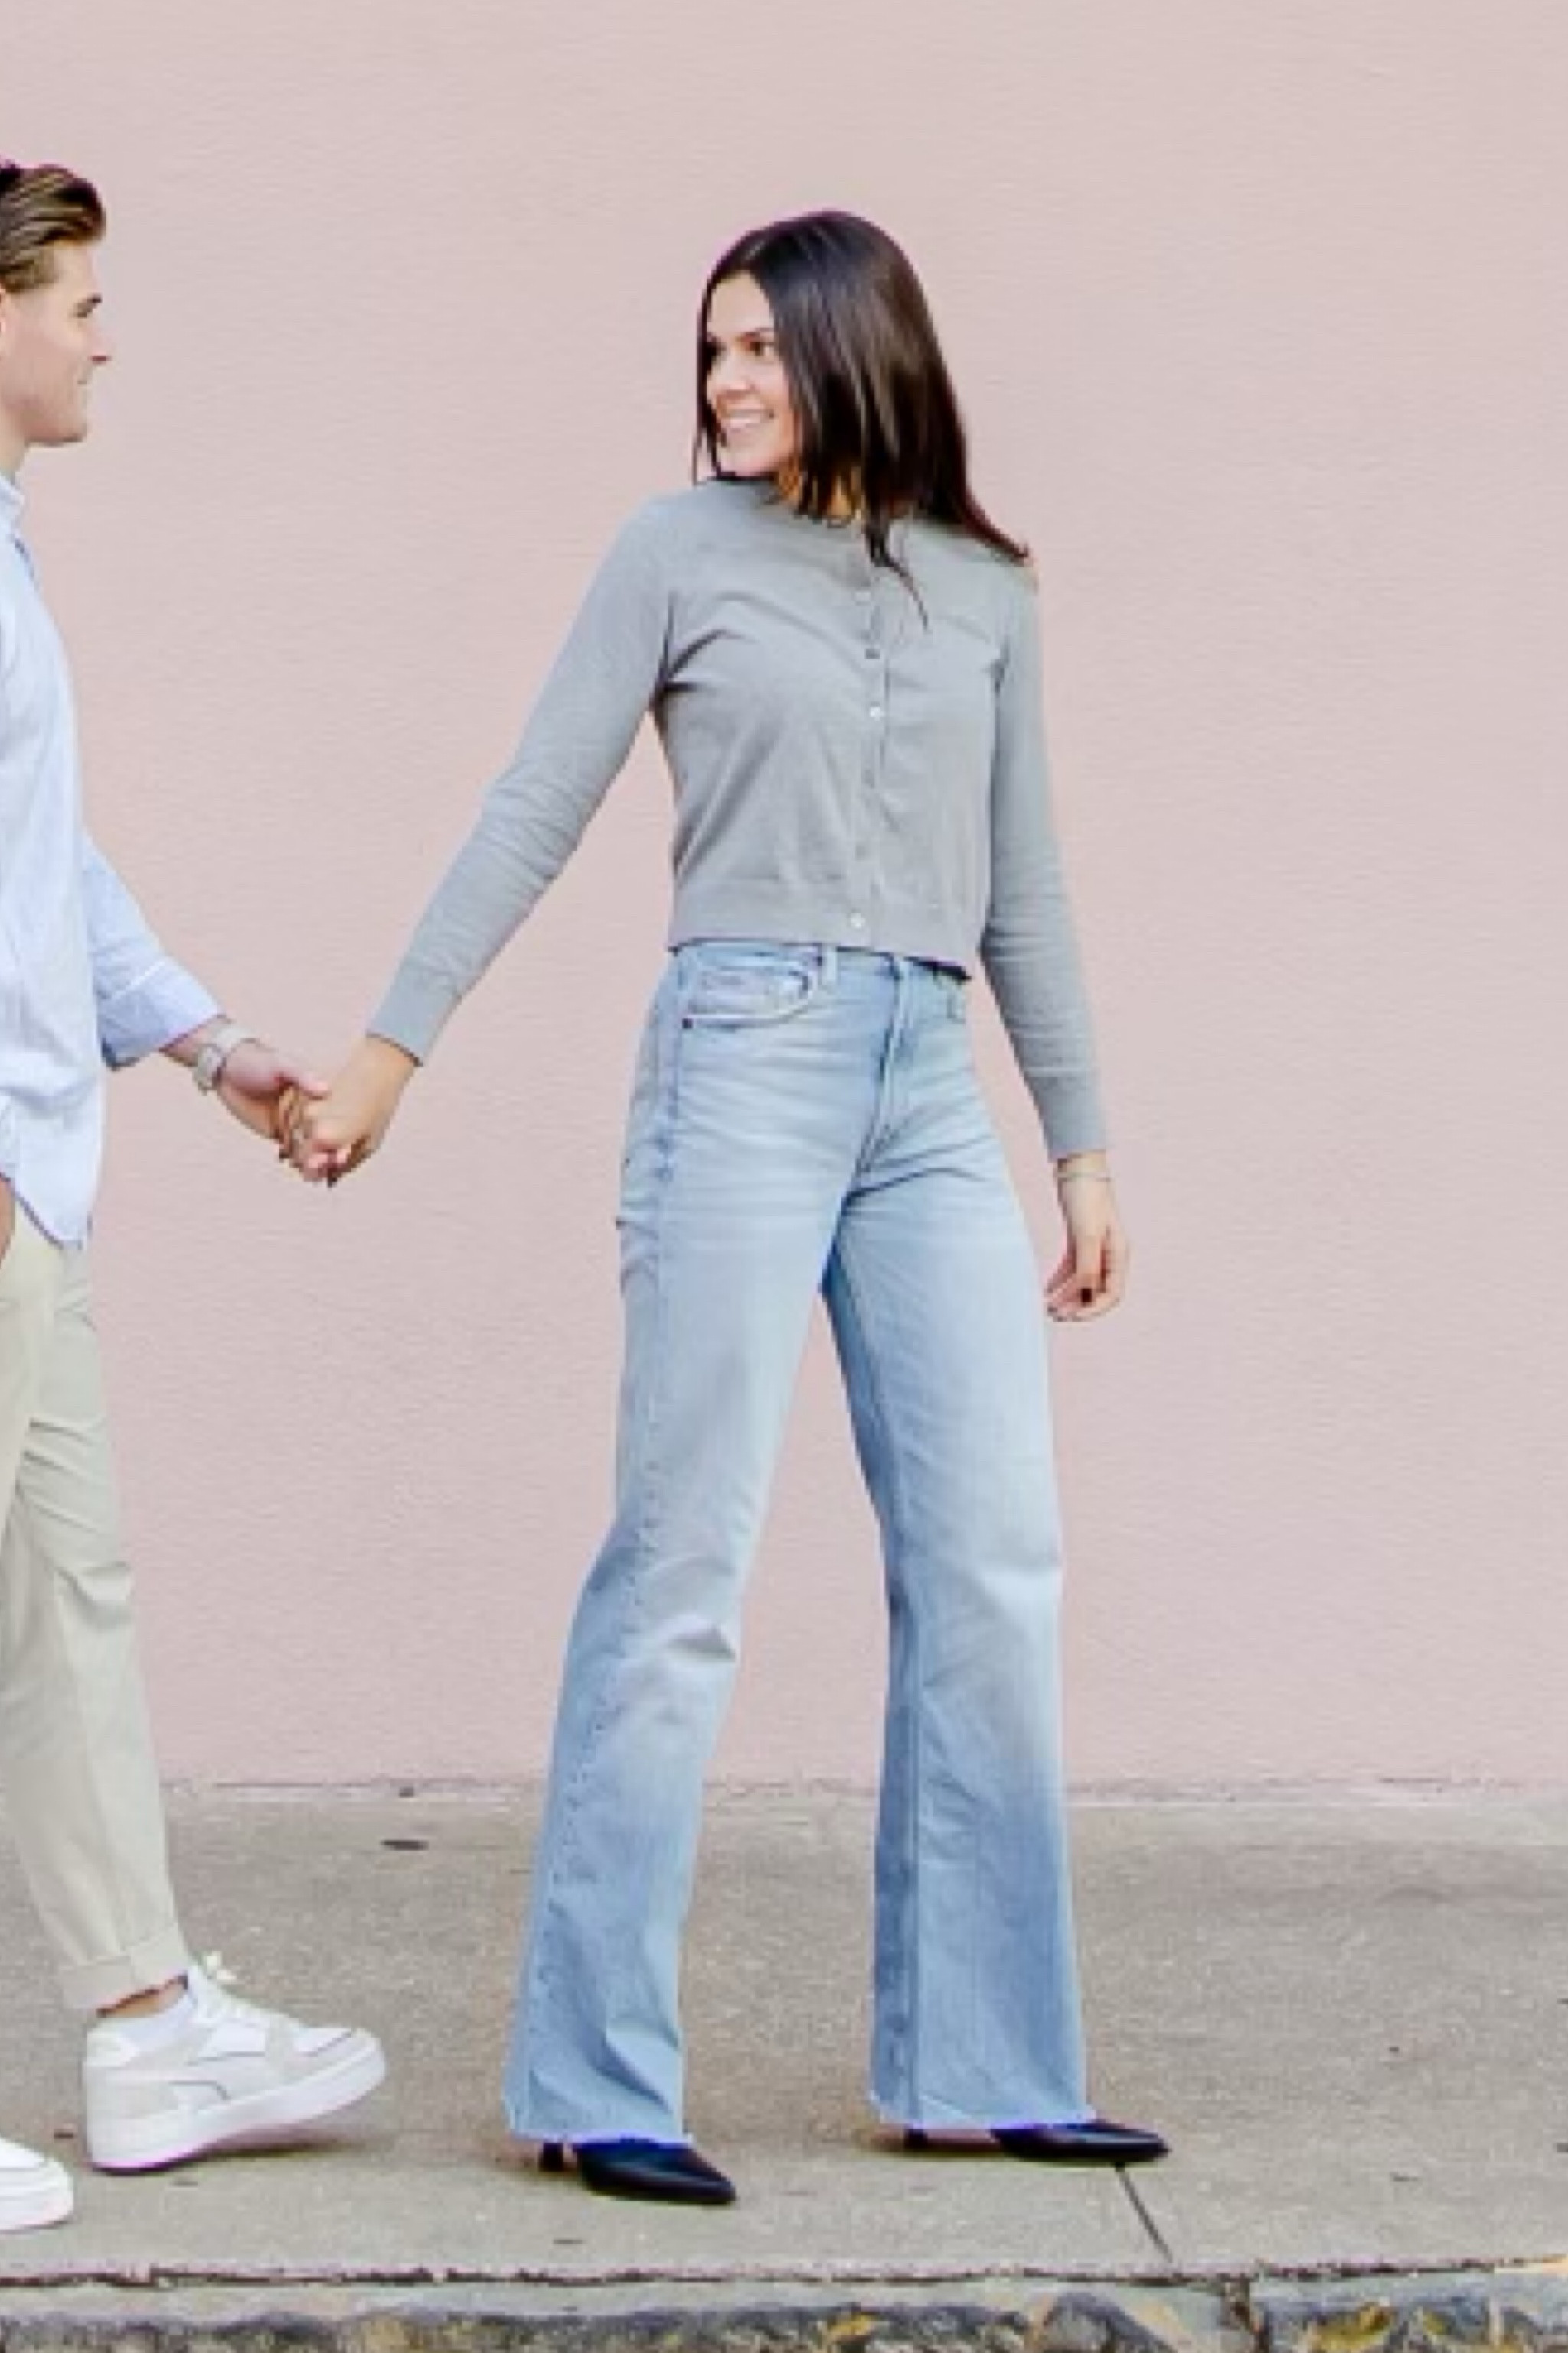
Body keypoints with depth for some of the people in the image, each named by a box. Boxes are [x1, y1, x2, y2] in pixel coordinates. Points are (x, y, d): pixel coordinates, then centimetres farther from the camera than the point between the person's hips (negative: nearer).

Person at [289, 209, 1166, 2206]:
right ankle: (595, 2078, -2)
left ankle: (978, 2064, 10)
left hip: (930, 1088, 4)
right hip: (748, 1059, -4)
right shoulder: (681, 551, 6)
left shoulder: (982, 587, 16)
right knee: (683, 1564, -7)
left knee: (993, 1566, 0)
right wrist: (386, 1050, -5)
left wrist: (1085, 1149, 17)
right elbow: (535, 814, 2)